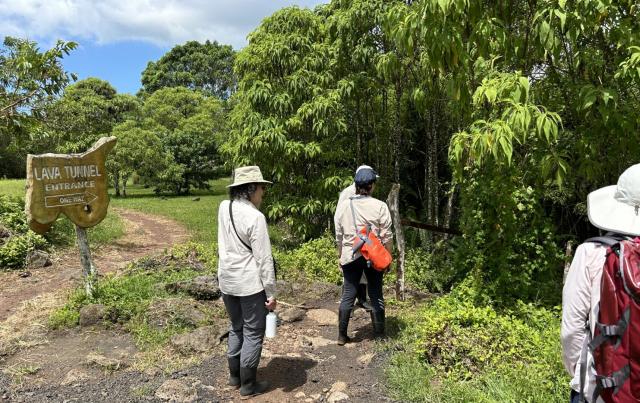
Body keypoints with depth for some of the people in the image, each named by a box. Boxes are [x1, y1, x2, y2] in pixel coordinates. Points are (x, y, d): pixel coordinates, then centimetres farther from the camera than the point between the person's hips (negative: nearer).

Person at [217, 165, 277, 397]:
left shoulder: (224, 208, 1)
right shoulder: (255, 217, -19)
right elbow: (264, 259, -17)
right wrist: (271, 293, -10)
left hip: (227, 281, 7)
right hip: (250, 284, -7)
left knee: (236, 328, 22)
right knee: (253, 334, 7)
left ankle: (234, 376, 34)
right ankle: (248, 385, 18)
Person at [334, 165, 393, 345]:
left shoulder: (343, 205, -1)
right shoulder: (379, 206, -9)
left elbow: (339, 235, 5)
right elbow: (386, 236, -6)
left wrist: (340, 256, 16)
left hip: (350, 256, 2)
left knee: (348, 295, 9)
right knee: (376, 295, 12)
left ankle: (342, 336, 16)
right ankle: (379, 334, 22)